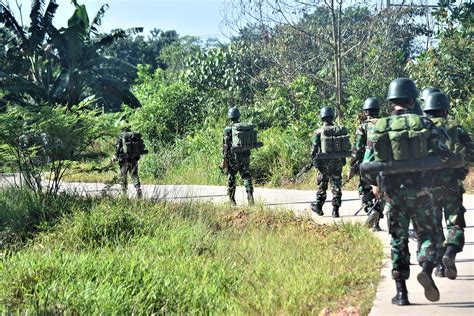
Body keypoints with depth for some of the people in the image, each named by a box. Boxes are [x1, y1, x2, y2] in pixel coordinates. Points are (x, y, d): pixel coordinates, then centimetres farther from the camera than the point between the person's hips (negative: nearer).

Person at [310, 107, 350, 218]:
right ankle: (335, 210, 6)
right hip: (338, 163, 2)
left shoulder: (319, 132, -11)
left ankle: (318, 206, 24)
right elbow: (348, 147, 4)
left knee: (322, 185, 14)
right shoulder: (341, 130, -2)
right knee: (336, 186, 8)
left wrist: (314, 162, 0)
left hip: (324, 164, -2)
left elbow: (314, 150, -10)